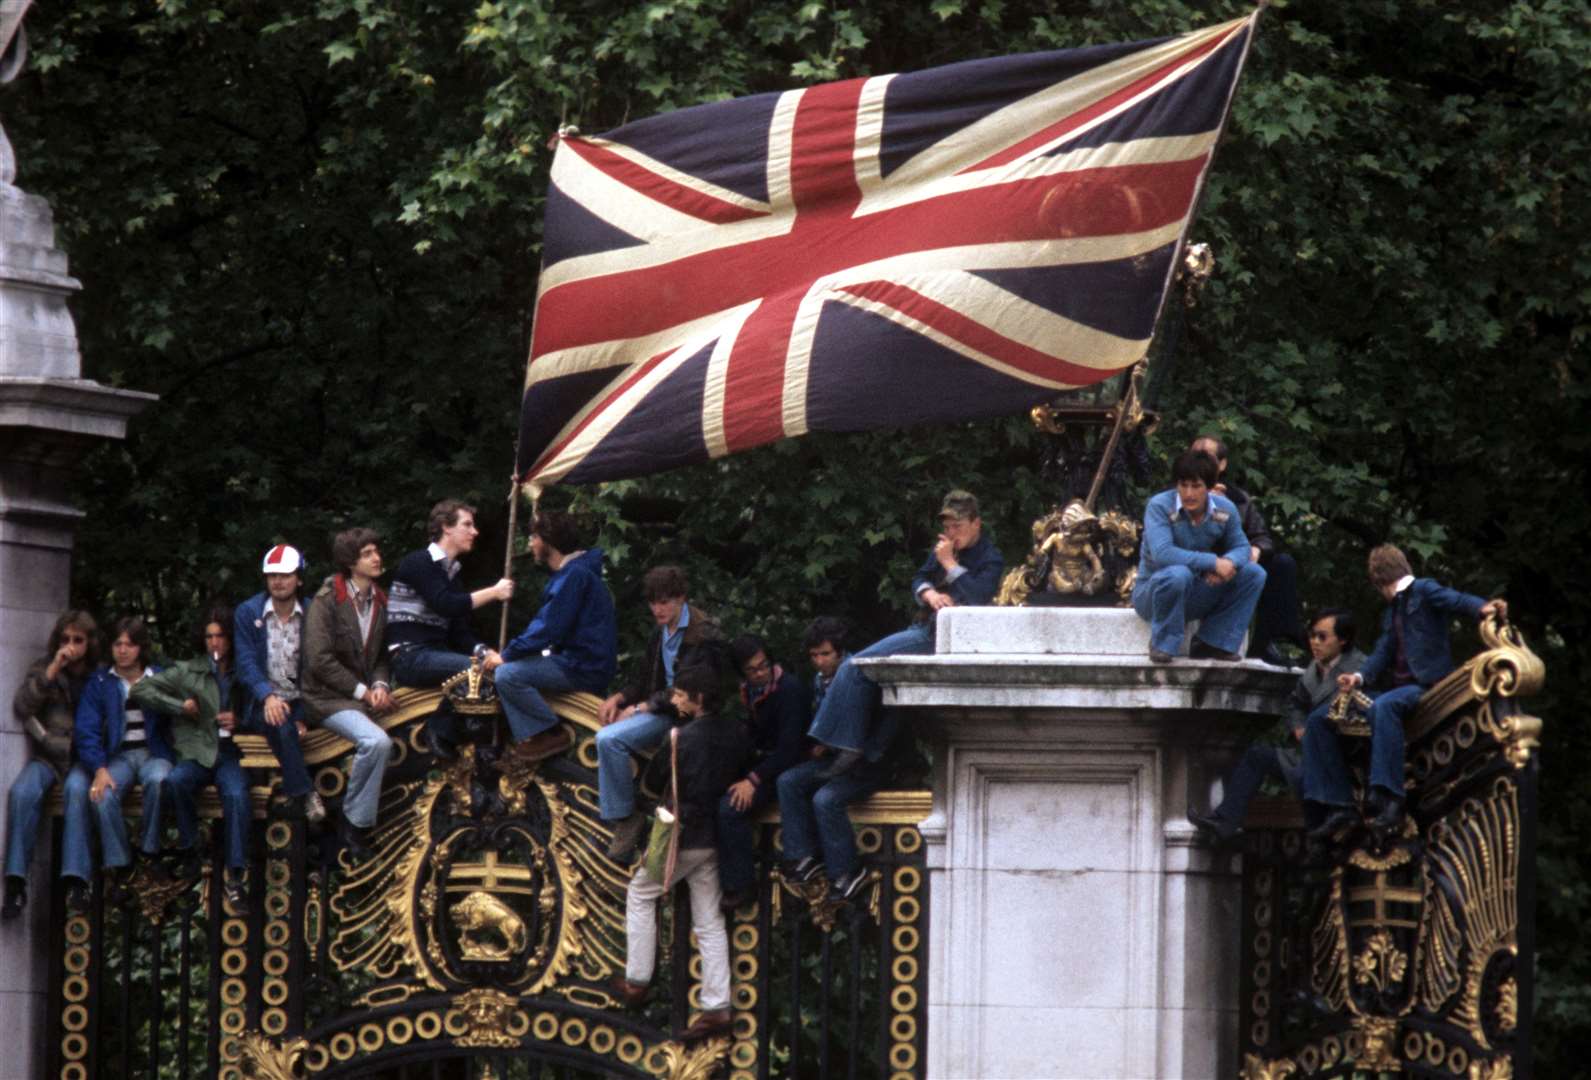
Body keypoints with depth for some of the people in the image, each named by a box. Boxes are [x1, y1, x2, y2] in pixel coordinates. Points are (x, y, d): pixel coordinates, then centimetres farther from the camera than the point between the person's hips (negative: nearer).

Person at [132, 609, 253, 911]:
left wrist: (239, 722, -1)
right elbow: (140, 690, 6)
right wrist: (180, 706, -1)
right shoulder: (186, 671, 11)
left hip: (229, 754, 0)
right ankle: (191, 850, -18)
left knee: (237, 794, -32)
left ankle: (235, 878, -33)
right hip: (194, 754, 0)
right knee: (175, 780, -35)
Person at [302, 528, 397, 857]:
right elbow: (320, 661, -12)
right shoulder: (327, 600, -7)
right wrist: (362, 691, -13)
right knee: (377, 741, -31)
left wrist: (380, 685, -2)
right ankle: (355, 821, -15)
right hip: (328, 698, -6)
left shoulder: (379, 602, 13)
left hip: (365, 694, 6)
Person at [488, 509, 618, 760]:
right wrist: (509, 654, 10)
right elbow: (548, 625, 22)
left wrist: (506, 655, -13)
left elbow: (549, 628, -22)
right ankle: (533, 737, 2)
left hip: (584, 670, -11)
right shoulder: (571, 572, 18)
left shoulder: (575, 576, -16)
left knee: (507, 675, -21)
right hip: (573, 661, 11)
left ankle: (552, 734, -12)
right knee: (503, 671, 14)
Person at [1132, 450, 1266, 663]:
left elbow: (1241, 547, 2)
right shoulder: (1159, 507, -21)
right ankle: (1163, 645, -17)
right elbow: (1162, 553, -33)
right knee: (1178, 574, -39)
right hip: (1152, 592, -5)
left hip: (1197, 596, 5)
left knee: (1254, 573, -9)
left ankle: (1214, 643, -4)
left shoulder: (1224, 509, -6)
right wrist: (1213, 562, -35)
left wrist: (1229, 562, -25)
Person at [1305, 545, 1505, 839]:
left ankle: (1390, 800, -48)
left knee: (1384, 707, -41)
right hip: (1397, 689, 9)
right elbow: (1383, 653, 14)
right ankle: (1340, 807, -8)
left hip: (1427, 686, -9)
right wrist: (1360, 677, -6)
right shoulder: (1390, 613, 25)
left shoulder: (1424, 591, 2)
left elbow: (1457, 601, -16)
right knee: (1320, 721, 3)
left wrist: (1482, 609, -39)